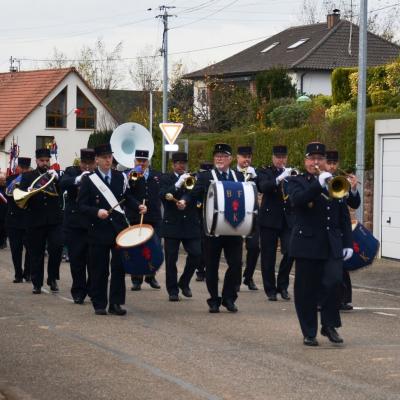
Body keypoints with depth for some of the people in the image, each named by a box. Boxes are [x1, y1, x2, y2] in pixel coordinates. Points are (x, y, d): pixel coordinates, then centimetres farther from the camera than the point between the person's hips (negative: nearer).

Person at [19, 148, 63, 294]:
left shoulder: (55, 175, 10)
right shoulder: (28, 176, 8)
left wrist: (56, 178, -17)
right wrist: (28, 191, -21)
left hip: (54, 220, 0)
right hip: (35, 220, 0)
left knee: (57, 247, -12)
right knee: (36, 253, 2)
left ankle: (52, 278, 5)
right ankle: (37, 284, 10)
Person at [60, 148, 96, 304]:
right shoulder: (71, 172, 5)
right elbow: (62, 184, -14)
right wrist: (78, 179, -29)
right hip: (74, 224, 1)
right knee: (76, 260, 4)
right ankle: (78, 292, 12)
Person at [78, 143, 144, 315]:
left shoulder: (120, 177, 9)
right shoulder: (88, 180, -2)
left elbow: (127, 198, 15)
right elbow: (82, 205, -5)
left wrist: (138, 206, -4)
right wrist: (97, 212, -22)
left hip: (119, 228, 3)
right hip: (99, 230, -2)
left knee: (119, 267, 0)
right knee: (99, 269, 2)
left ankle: (116, 303, 6)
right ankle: (99, 304, 11)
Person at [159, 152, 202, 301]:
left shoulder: (193, 179, 11)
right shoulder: (166, 179, 3)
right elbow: (162, 195, -13)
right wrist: (178, 184, -23)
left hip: (191, 225, 2)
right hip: (172, 225, -2)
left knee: (196, 254, -5)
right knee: (171, 259, -2)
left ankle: (184, 283, 16)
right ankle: (173, 291, 6)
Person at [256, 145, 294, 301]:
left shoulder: (292, 173, 12)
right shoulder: (264, 172, 4)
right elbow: (263, 187, -17)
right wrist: (280, 178, -31)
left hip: (288, 219, 2)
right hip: (269, 219, -2)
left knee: (290, 252, -9)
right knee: (268, 256, 1)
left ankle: (282, 285, 8)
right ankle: (270, 290, 11)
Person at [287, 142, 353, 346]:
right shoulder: (297, 182, 5)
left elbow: (345, 217, 15)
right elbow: (297, 199, -19)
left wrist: (348, 243, 8)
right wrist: (319, 184, -27)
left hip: (332, 245, 2)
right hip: (307, 244, -2)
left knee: (333, 281, -15)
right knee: (306, 290, 1)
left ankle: (329, 325, 2)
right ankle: (309, 333, 11)